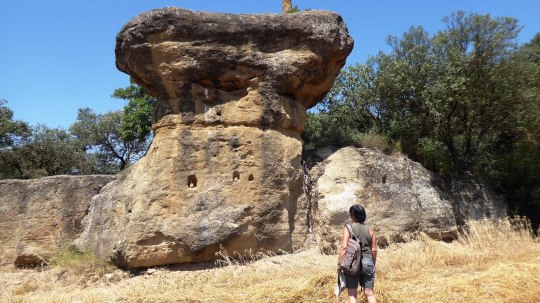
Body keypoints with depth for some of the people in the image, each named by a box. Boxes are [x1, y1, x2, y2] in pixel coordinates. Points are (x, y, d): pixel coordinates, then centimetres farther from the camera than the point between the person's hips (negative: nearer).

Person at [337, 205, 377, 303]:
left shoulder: (348, 228, -6)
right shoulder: (370, 228, 4)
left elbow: (344, 247, -13)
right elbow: (374, 250, 5)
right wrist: (373, 264, 17)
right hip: (367, 262, 3)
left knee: (352, 294, 6)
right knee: (369, 293, 11)